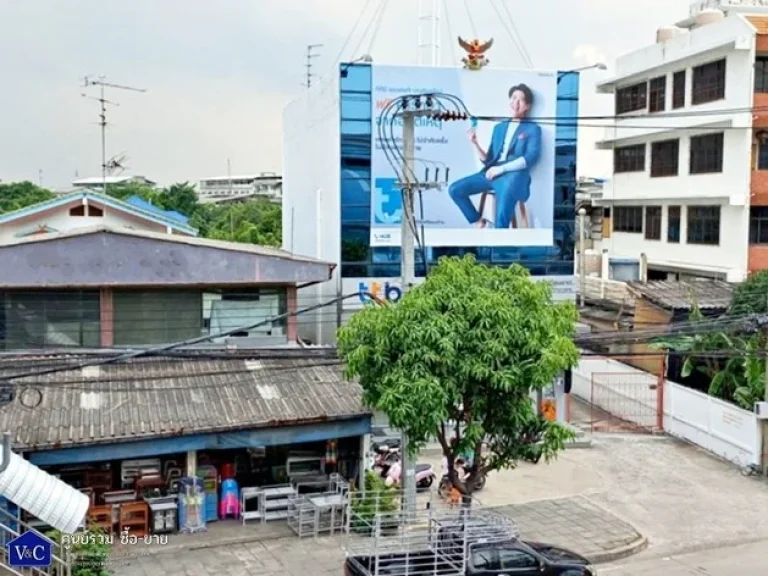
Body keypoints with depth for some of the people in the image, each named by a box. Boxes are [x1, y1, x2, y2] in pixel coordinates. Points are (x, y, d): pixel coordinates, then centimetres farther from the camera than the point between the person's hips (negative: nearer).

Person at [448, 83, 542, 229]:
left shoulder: (533, 129, 9)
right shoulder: (499, 127, 23)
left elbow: (530, 158, -8)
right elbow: (488, 161, 18)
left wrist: (502, 168, -15)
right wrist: (475, 143, 1)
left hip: (514, 174, -6)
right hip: (492, 174, 6)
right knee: (455, 189, -8)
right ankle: (479, 222, 8)